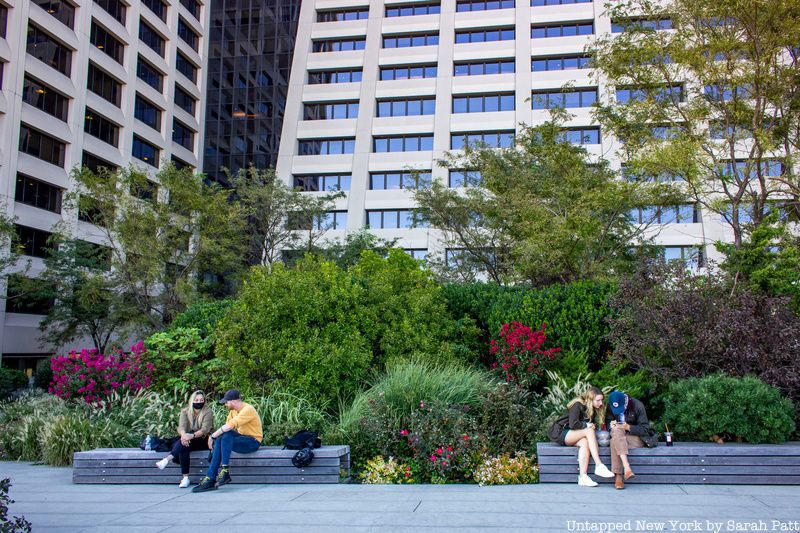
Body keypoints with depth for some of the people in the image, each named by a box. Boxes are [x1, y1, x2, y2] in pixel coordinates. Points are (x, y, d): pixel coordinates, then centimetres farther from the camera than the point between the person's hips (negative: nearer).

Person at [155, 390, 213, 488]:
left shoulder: (208, 412, -6)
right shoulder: (185, 411, 5)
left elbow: (205, 429, -21)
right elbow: (181, 426, -12)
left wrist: (192, 436, -40)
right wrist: (183, 435, -37)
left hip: (203, 441, -3)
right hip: (190, 441, 3)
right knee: (183, 444, -31)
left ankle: (167, 459, -43)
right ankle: (185, 478, -34)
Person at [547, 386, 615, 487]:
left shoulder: (593, 410, 8)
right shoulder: (578, 405, -16)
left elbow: (591, 426, 8)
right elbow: (573, 424, -25)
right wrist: (586, 425, -14)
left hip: (572, 436, 7)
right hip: (560, 433, -7)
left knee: (584, 442, -29)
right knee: (589, 431, -29)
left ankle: (583, 477, -37)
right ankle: (599, 466, -33)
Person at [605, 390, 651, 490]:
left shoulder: (638, 406, -12)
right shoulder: (610, 407, 0)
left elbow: (645, 429, -11)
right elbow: (607, 422, 11)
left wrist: (628, 427, -27)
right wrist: (611, 424, -15)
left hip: (635, 438, -3)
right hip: (617, 436, 3)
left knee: (614, 442, -35)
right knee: (616, 431, -35)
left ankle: (618, 476, -36)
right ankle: (627, 468, -44)